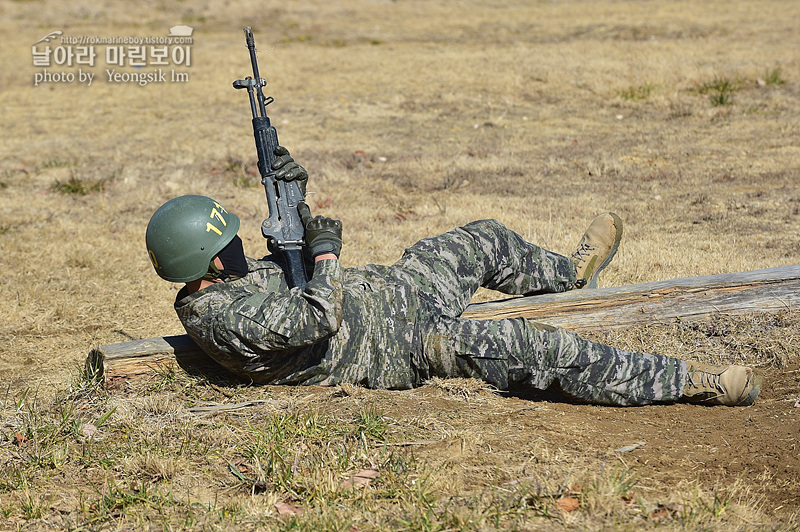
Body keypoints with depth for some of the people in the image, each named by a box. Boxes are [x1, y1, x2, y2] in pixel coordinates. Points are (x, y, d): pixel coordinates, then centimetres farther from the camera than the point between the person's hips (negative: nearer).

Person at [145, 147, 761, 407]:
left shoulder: (227, 277, 3)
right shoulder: (226, 316, -27)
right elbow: (317, 318, -34)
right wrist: (326, 250, -18)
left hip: (388, 286, 10)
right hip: (404, 344, -10)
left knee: (489, 239, 23)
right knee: (545, 349, -16)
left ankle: (571, 275, 53)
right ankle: (692, 381, -9)